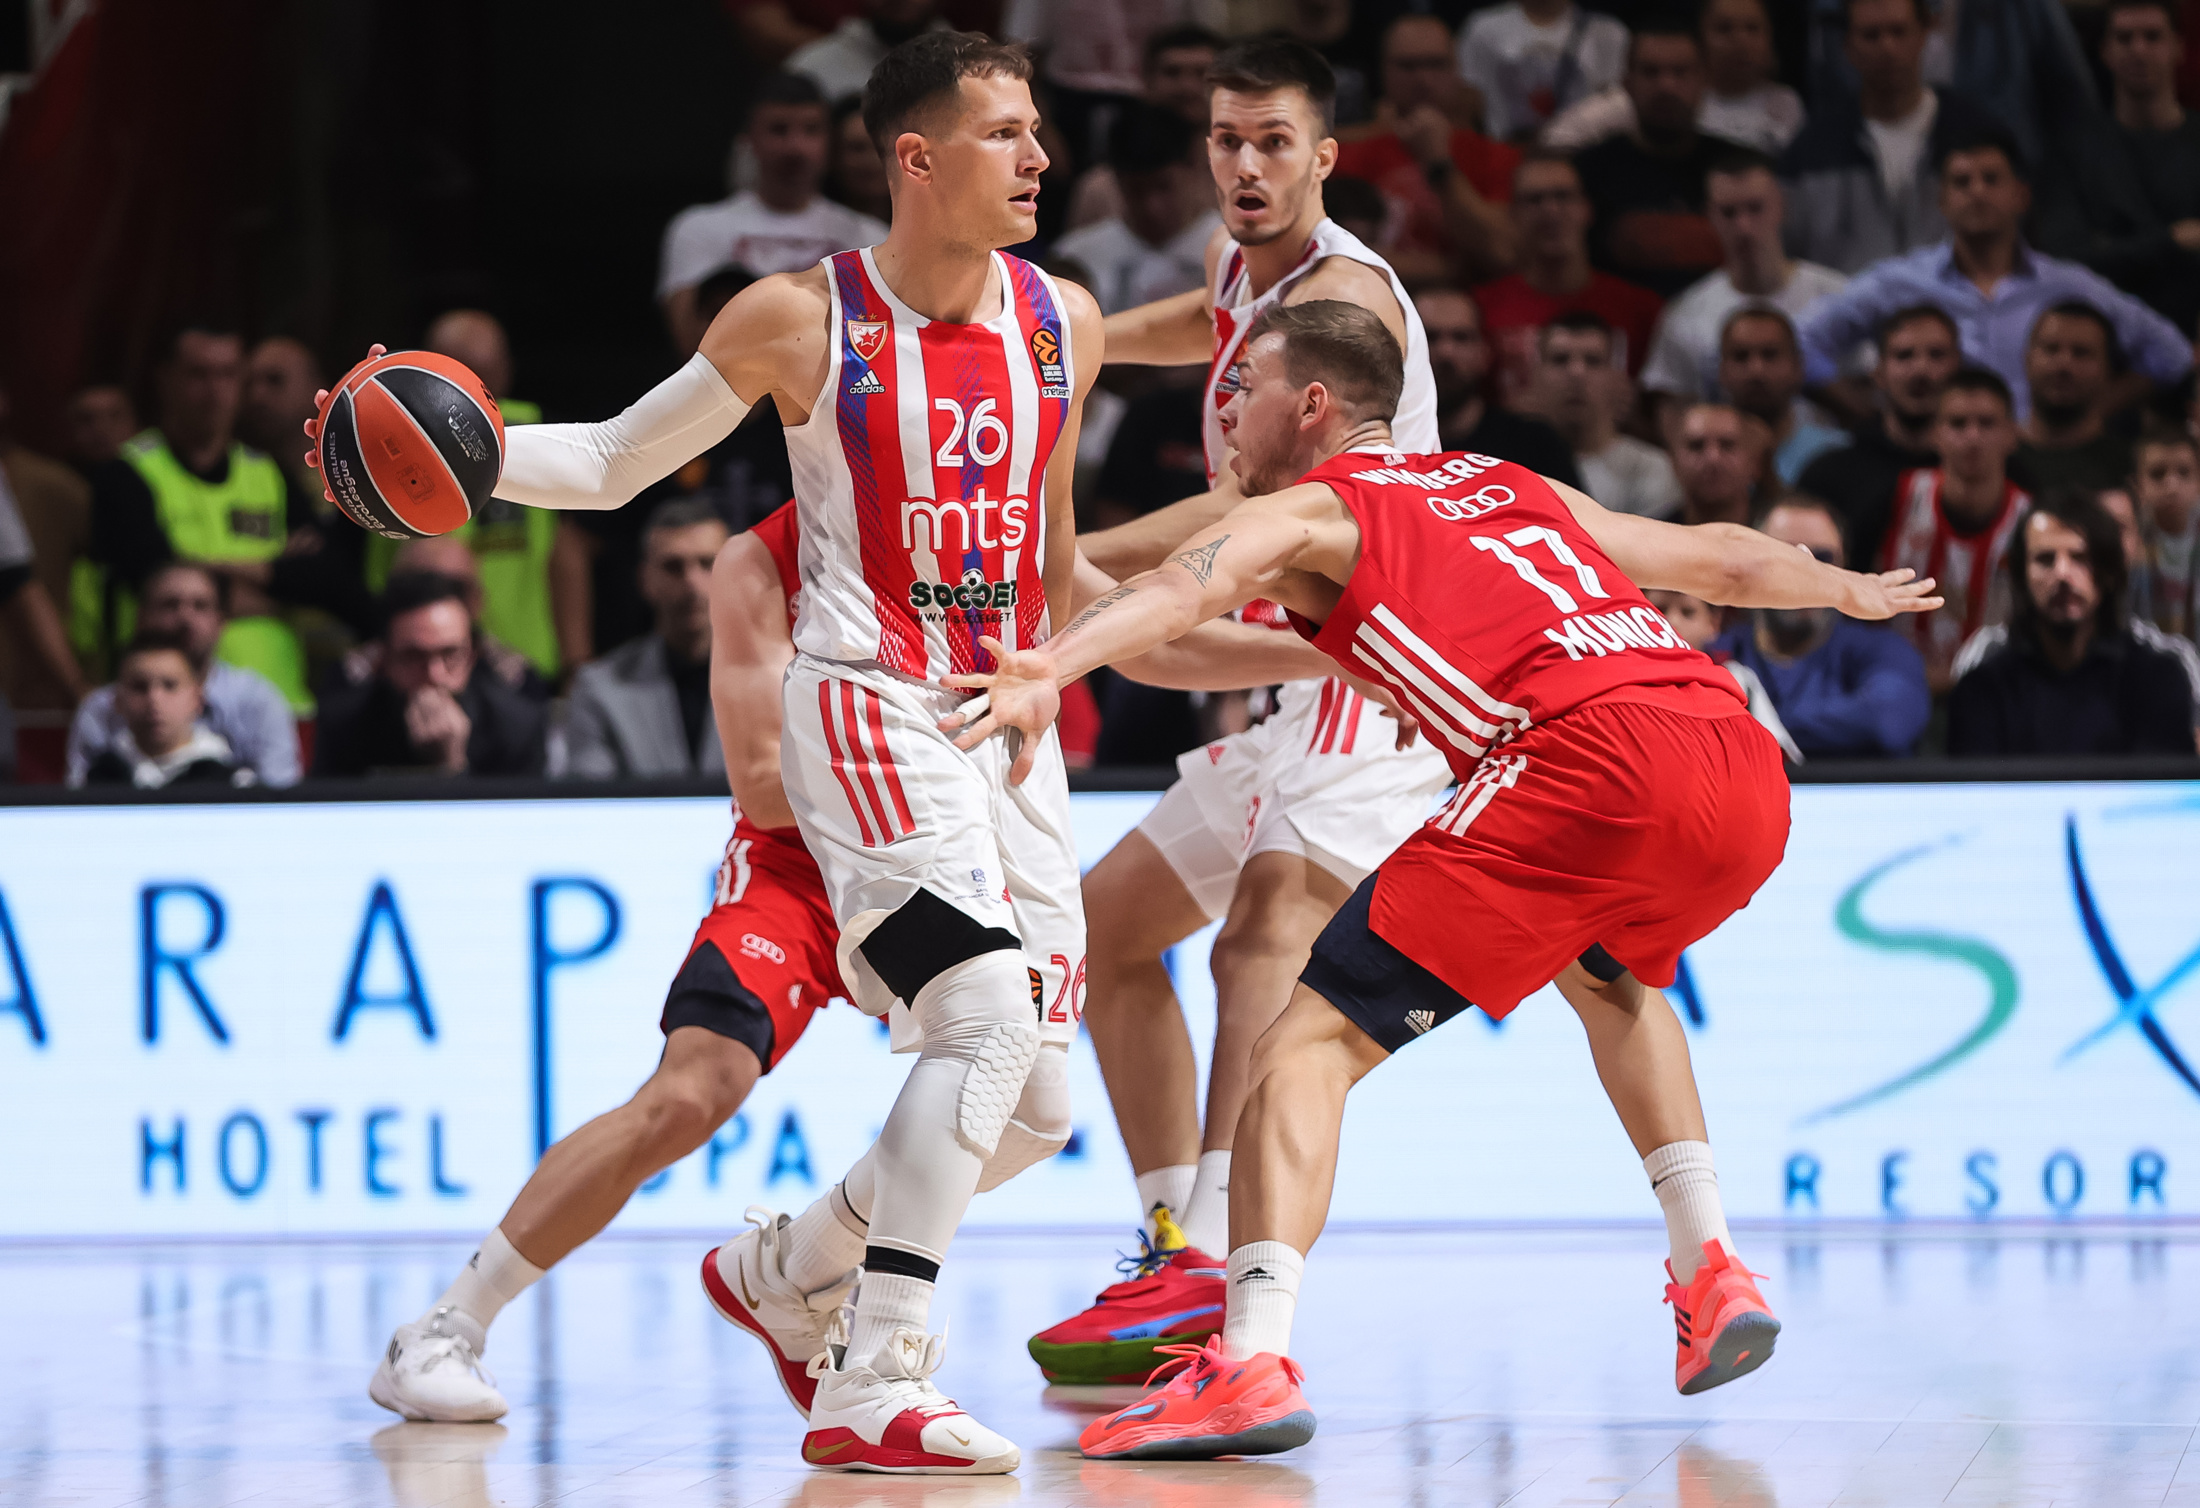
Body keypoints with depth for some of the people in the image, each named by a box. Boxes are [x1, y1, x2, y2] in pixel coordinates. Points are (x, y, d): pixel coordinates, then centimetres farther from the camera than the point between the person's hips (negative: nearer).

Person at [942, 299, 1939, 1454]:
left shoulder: (1310, 509, 15)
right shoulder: (1513, 488, 34)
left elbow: (1183, 587, -8)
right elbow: (1718, 558, 45)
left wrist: (1051, 669, -26)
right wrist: (1852, 591, 64)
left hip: (1595, 757, -7)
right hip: (1747, 771, 7)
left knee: (1314, 1037, -3)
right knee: (1602, 971, 38)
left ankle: (1254, 1359, -20)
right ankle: (1712, 1272, 28)